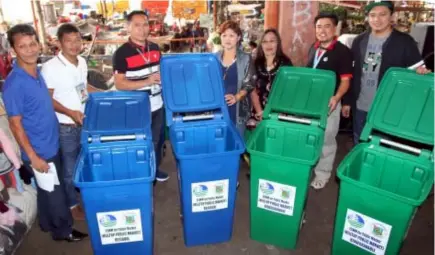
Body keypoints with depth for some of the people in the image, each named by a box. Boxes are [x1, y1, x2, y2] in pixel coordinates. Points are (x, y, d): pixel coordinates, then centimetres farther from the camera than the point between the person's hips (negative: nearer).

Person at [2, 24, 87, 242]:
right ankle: (63, 230, 31)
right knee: (53, 192, 10)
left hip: (51, 145, 8)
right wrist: (33, 156, -19)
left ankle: (49, 223, 44)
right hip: (39, 150, -8)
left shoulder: (37, 72, 1)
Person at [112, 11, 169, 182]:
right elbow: (119, 84, -17)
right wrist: (146, 82, -25)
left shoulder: (155, 48, 5)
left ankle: (155, 169, 42)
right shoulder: (122, 53, -14)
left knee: (156, 140, 21)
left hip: (157, 105, 6)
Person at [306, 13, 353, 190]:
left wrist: (336, 97, -31)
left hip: (328, 103, -6)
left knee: (326, 140, 6)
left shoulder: (343, 51, -11)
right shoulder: (313, 49, 8)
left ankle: (322, 174, 22)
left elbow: (345, 80, -14)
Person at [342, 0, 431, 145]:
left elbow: (417, 70, -1)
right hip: (360, 106, 4)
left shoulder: (405, 42, -5)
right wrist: (347, 101, 8)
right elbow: (352, 74, 8)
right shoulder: (359, 41, 5)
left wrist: (421, 71, -26)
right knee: (359, 145, 17)